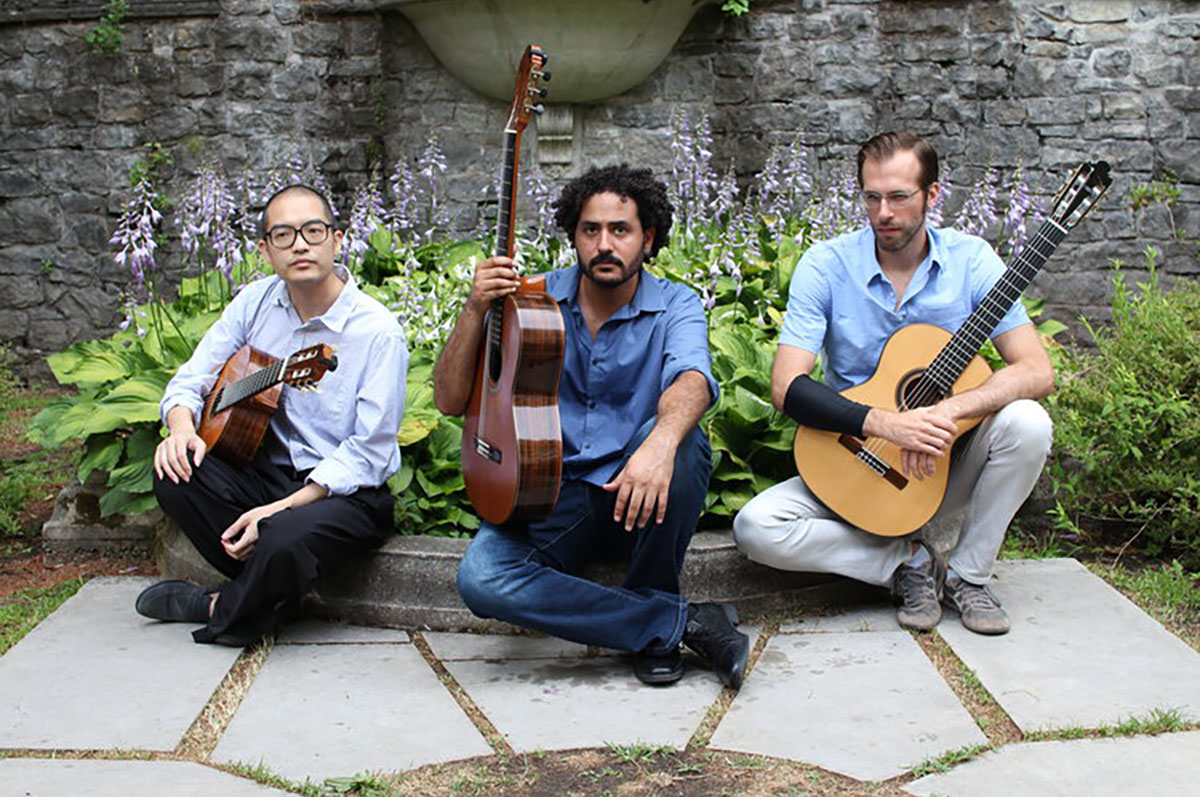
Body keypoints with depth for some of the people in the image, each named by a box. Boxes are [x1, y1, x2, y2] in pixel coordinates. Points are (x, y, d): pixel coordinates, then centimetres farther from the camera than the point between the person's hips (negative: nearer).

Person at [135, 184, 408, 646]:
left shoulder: (378, 331, -16)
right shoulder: (257, 302, 1)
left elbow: (368, 455, -17)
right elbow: (192, 380, 6)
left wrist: (281, 508, -24)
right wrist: (182, 428, -18)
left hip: (348, 492, -5)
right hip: (267, 471, 6)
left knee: (284, 538, -36)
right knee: (175, 473, -20)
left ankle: (222, 609, -1)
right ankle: (271, 593, -5)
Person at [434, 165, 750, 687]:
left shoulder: (675, 307, -2)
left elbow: (692, 380, -26)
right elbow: (450, 402, -2)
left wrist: (663, 440, -49)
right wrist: (476, 311, -17)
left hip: (638, 492, -1)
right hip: (553, 494, 1)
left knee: (680, 441, -34)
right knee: (481, 577, -28)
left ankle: (653, 627, -12)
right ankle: (684, 623, -20)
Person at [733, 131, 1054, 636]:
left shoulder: (969, 260, -6)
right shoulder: (826, 266, -9)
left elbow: (1037, 371, -14)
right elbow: (787, 389, -16)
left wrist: (946, 411, -32)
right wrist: (886, 424, -31)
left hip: (949, 467, 1)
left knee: (1026, 423, -29)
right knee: (756, 528, -25)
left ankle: (968, 574, -7)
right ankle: (909, 563, -6)